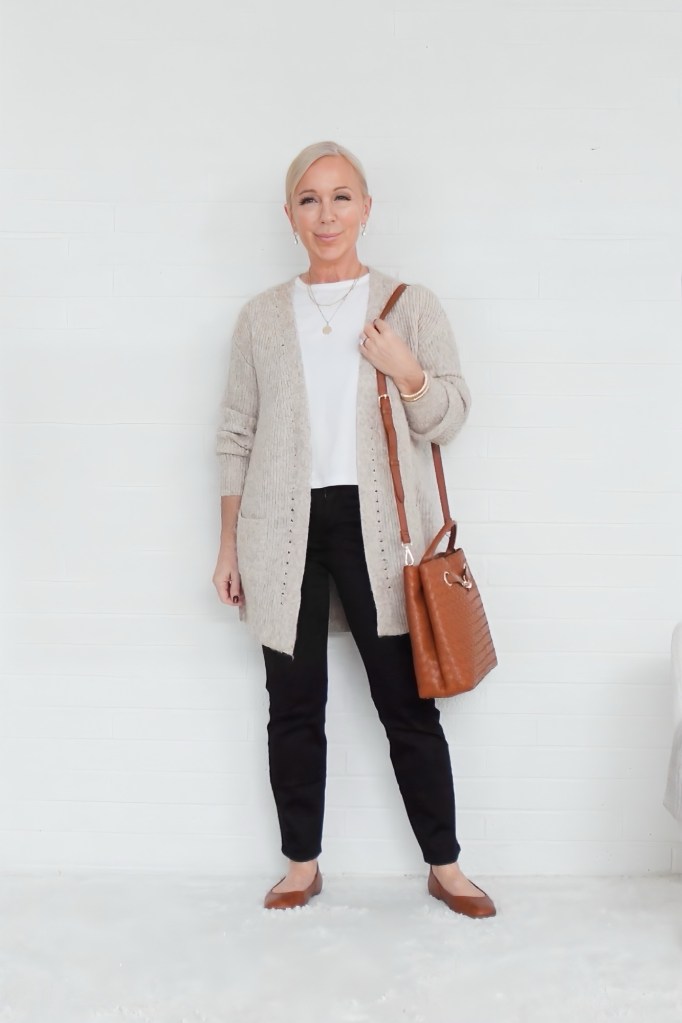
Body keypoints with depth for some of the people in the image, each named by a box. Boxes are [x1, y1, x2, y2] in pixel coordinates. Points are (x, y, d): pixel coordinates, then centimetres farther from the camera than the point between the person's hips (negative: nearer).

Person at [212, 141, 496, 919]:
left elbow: (449, 419, 5)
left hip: (379, 527, -1)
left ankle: (444, 867, 19)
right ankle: (302, 864, 24)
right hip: (285, 530, 2)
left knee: (407, 701, 3)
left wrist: (406, 373, -14)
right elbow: (236, 438, 9)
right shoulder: (261, 317, 8)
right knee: (294, 705, 8)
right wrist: (228, 546, 6)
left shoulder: (411, 306, 5)